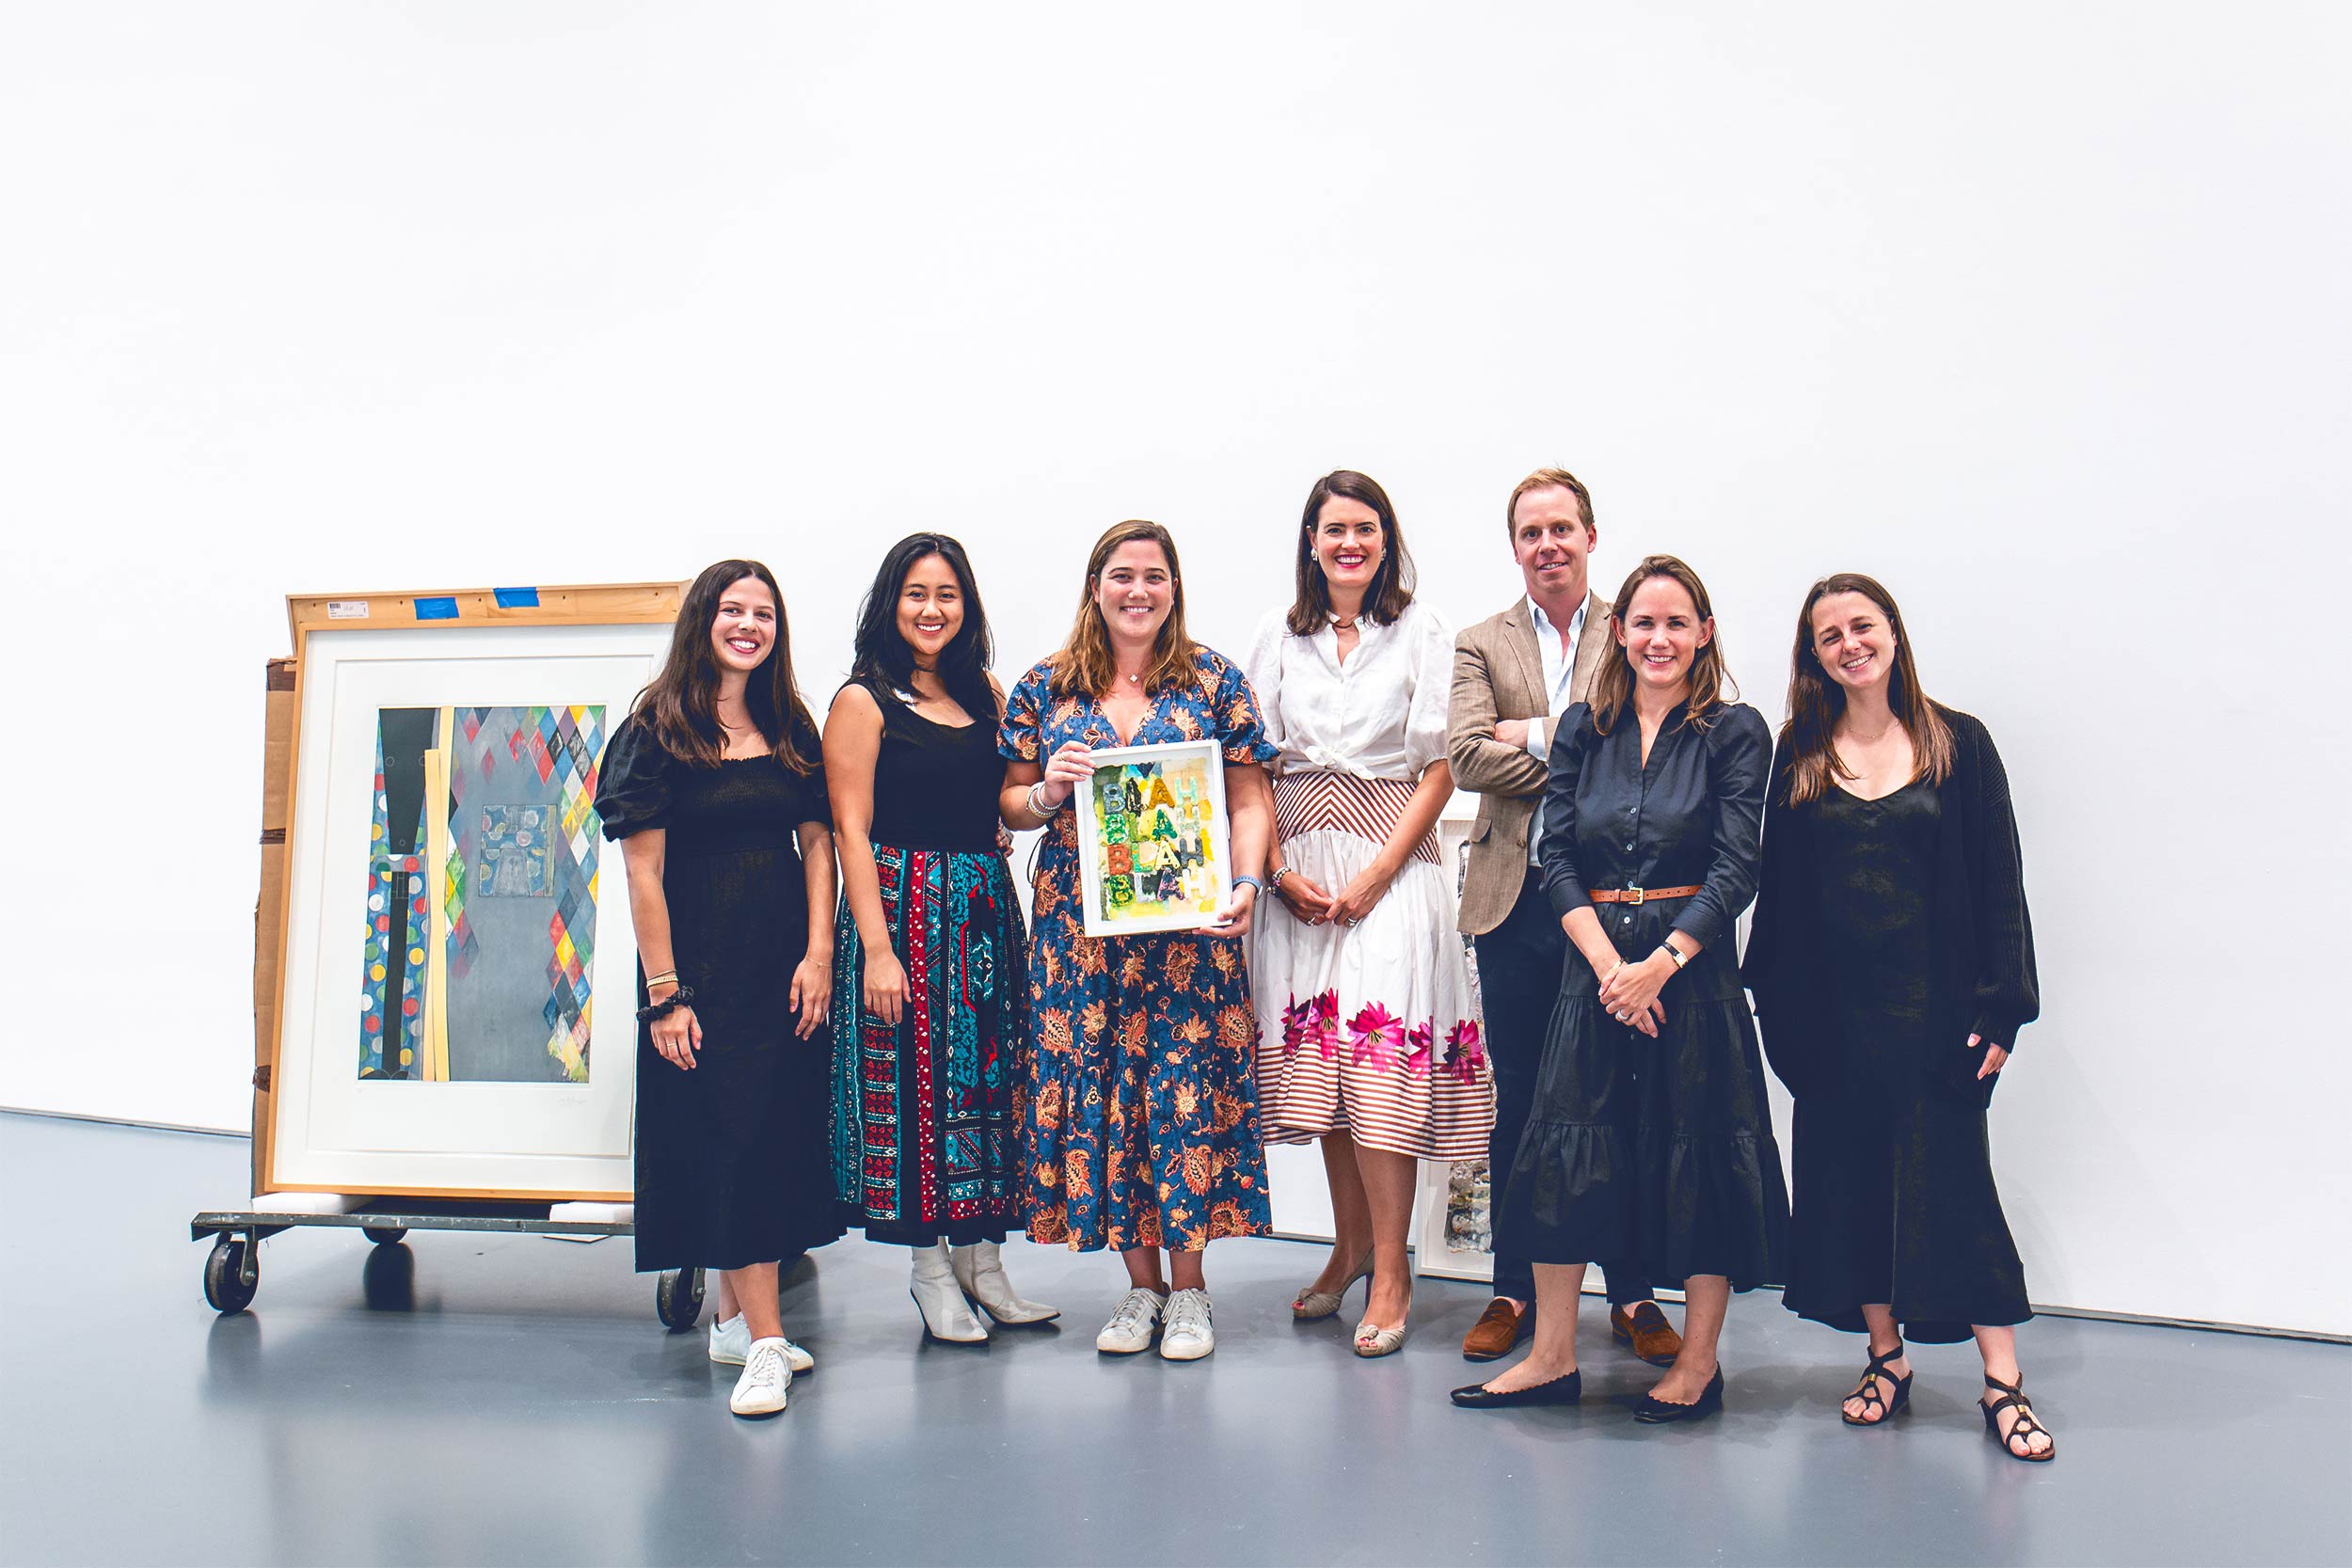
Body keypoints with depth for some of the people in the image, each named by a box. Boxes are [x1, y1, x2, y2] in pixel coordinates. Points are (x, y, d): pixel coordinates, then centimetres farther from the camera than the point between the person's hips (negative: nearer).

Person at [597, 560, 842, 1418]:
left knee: (779, 1128, 8)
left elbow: (818, 842, 7)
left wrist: (819, 953, -5)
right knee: (734, 1131, -7)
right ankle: (765, 1344, -5)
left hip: (789, 958, 5)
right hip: (704, 961, -5)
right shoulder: (657, 730, -3)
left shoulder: (790, 728, 10)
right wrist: (663, 992, -13)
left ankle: (733, 1317, 21)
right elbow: (643, 869, -7)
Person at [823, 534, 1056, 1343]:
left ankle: (980, 1258, 20)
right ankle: (929, 1267, 13)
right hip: (903, 906, -6)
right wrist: (877, 947, -16)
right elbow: (851, 831, -9)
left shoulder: (985, 694, 12)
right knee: (916, 1079, 0)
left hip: (987, 906, 6)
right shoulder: (863, 702, -4)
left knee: (989, 1076, 9)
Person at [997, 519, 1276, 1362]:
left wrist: (1245, 883, -13)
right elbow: (1010, 805, 13)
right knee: (1095, 1082, 3)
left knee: (1187, 1083, -2)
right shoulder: (1046, 686, 8)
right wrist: (1046, 793, -9)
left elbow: (1248, 801, 3)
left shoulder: (1214, 681, 4)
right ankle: (1140, 1283, 17)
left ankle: (1188, 1285, 13)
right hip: (1078, 922, 2)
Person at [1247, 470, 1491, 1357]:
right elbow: (1258, 768, 9)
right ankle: (1352, 1247, 19)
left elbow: (1439, 769, -1)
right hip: (1299, 870, 4)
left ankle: (1390, 1271, -3)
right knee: (1320, 1056, 6)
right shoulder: (1279, 636, 11)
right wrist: (1282, 872, -4)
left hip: (1391, 863, -3)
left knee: (1383, 1061, -10)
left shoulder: (1423, 634, 2)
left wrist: (1377, 873, -11)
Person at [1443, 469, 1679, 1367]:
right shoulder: (1481, 646, 10)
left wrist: (1532, 733, -11)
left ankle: (1632, 1295, 17)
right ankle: (1515, 1290, 20)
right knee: (1518, 1101, 8)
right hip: (1518, 898, 1)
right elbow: (1465, 756, -6)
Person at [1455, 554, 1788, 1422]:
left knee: (1701, 1152, 3)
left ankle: (1699, 1362, 19)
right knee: (1564, 1149, 4)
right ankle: (1553, 1357, 16)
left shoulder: (1734, 732, 0)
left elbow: (1735, 869, -7)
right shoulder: (1583, 729, 8)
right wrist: (1609, 964, -11)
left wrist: (1660, 963, -16)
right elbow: (1557, 860, 3)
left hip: (1693, 962, -3)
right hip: (1594, 963, 3)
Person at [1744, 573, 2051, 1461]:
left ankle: (2002, 1383, 6)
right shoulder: (1799, 755, 6)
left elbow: (1999, 881, -1)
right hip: (1833, 1006, 3)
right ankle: (1886, 1357, 23)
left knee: (1952, 1178, -2)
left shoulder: (1958, 745, 1)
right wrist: (1778, 1004, 1)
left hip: (1933, 1002, -2)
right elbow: (1778, 888, 7)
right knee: (1852, 1175, 8)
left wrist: (1999, 1003, -7)